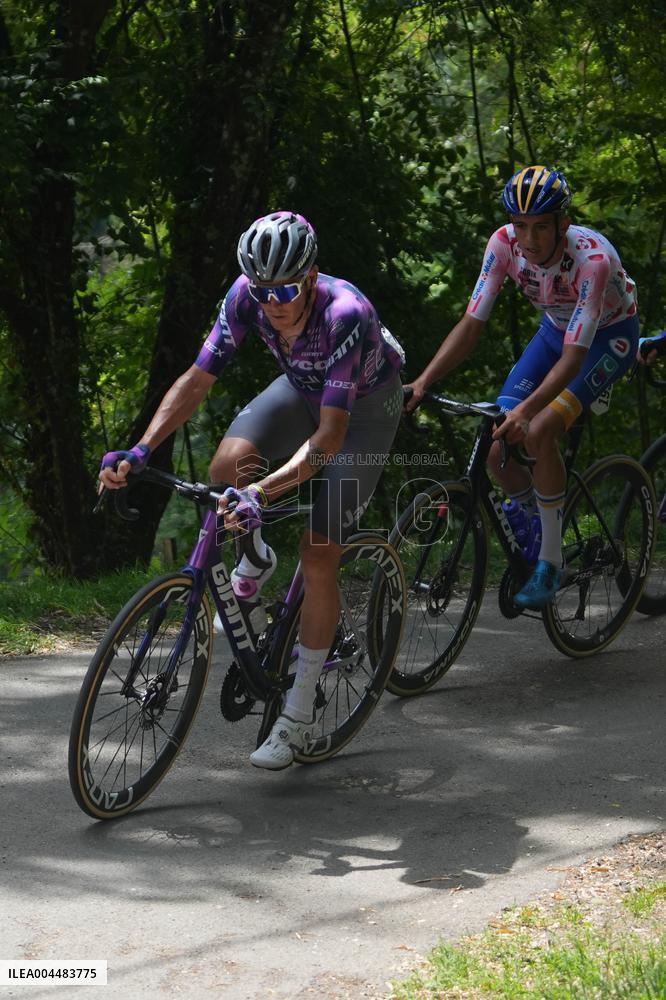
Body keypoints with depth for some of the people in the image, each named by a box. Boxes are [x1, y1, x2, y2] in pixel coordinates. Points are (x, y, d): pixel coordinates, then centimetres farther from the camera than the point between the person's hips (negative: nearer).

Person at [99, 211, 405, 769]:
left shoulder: (345, 314, -40)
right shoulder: (247, 297, -26)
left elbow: (330, 435, -43)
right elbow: (197, 380, -22)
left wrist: (263, 492, -56)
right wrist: (139, 451, -36)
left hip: (366, 404, -5)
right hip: (303, 389, 5)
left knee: (318, 559, -11)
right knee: (228, 465, -26)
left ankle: (298, 718, 2)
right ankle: (254, 562, 9)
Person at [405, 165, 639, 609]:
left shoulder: (592, 258, -36)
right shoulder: (505, 243, -23)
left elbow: (573, 356, -39)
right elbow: (471, 325, -20)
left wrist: (525, 410, -53)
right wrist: (422, 383, -32)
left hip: (609, 336, -5)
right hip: (556, 329, 5)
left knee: (538, 432, -27)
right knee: (497, 447, -12)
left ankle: (551, 563, -13)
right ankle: (539, 529, 15)